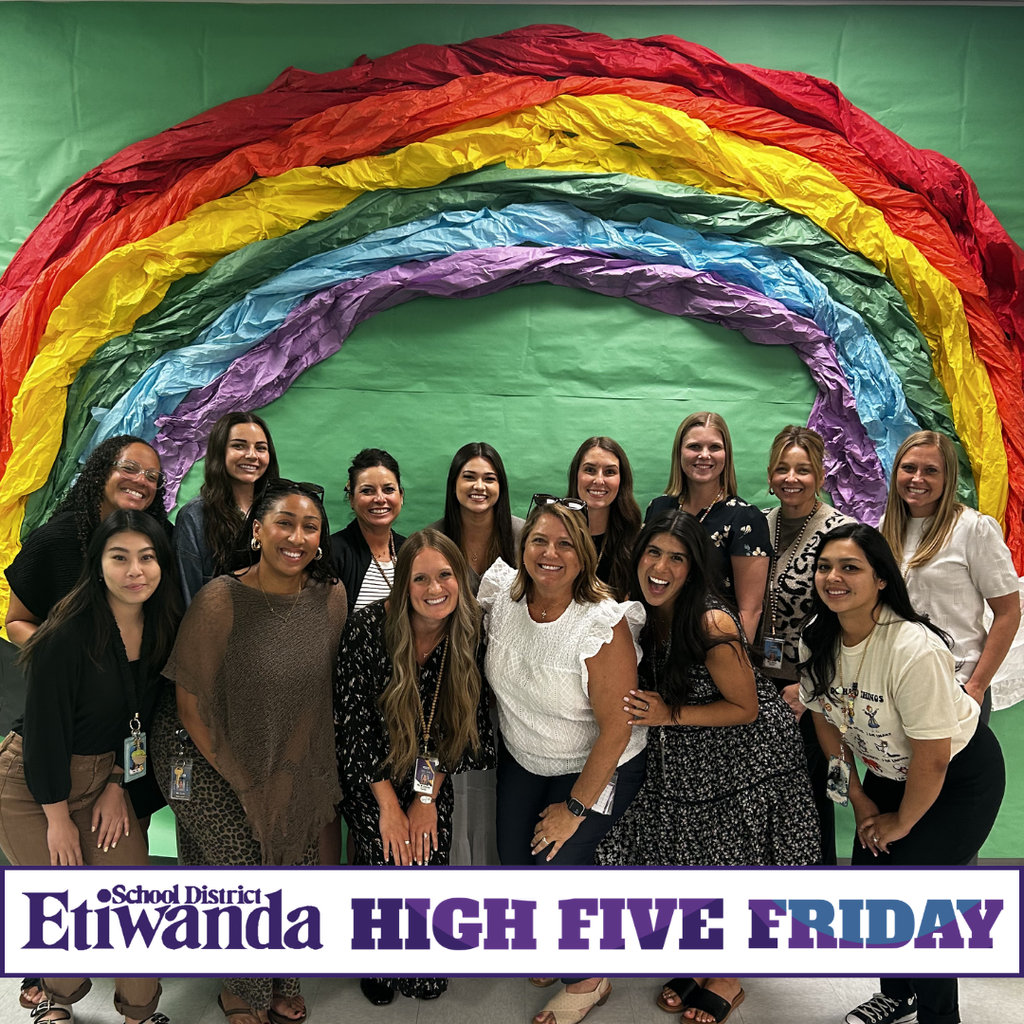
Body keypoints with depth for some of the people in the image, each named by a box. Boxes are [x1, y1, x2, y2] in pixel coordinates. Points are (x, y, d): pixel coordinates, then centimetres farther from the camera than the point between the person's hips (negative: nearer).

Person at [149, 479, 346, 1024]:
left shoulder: (331, 598, -10)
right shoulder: (221, 601, -23)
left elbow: (320, 688, 3)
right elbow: (189, 702, -16)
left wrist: (292, 769, 4)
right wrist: (241, 781, -10)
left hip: (292, 766, 4)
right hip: (212, 760, -4)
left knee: (296, 869, 9)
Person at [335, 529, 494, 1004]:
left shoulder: (470, 636, -14)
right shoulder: (370, 626, -23)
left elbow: (464, 724, -4)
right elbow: (353, 720, -18)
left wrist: (427, 796, -7)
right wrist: (390, 806, -15)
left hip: (432, 782, 2)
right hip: (371, 778, -2)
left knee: (428, 864, -4)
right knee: (387, 865, -9)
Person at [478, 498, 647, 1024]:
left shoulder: (602, 625, -30)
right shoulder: (501, 593, -16)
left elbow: (616, 728, -24)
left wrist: (575, 808, -15)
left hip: (595, 768, -5)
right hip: (521, 758, 5)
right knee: (515, 859, 11)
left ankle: (588, 980, 28)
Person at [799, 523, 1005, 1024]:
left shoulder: (914, 649, -35)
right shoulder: (817, 638, -15)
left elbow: (932, 760, -26)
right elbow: (826, 719, 0)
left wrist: (901, 822, -11)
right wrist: (858, 798, 4)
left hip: (958, 775, -6)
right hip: (888, 772, 6)